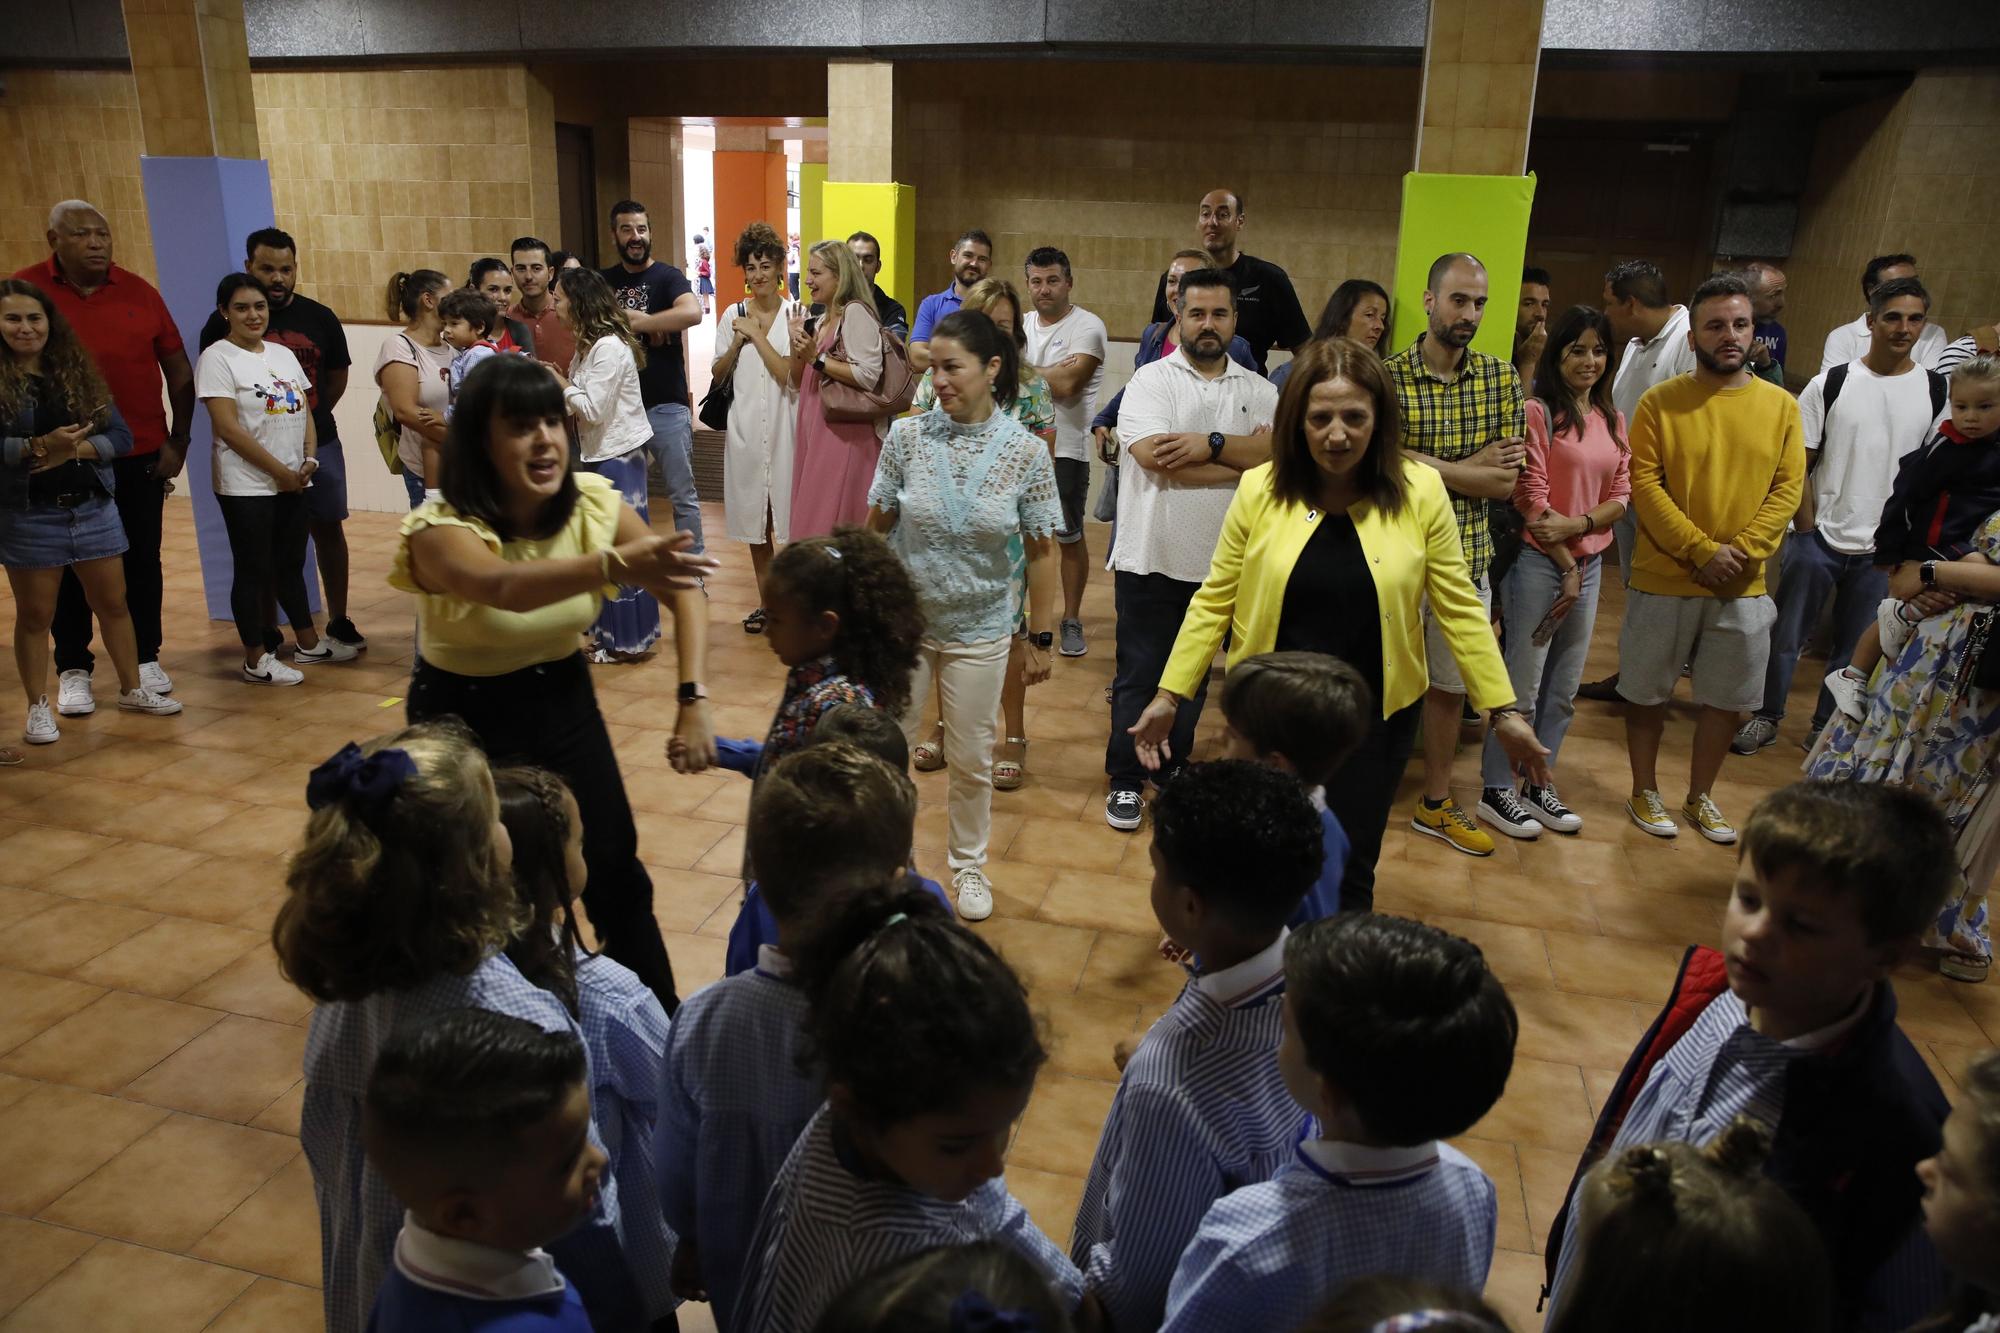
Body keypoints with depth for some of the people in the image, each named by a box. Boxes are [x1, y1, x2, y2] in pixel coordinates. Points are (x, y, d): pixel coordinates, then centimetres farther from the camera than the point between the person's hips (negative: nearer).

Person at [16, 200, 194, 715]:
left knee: (142, 560, 8)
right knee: (71, 566, 7)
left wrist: (179, 440, 1)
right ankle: (73, 670, 16)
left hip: (141, 455, 1)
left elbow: (178, 369, 7)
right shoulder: (27, 290, -2)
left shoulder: (138, 292, 3)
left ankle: (144, 659, 21)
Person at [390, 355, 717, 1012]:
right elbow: (504, 588, -48)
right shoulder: (441, 531, -26)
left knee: (616, 877, 3)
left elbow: (681, 588, -12)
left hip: (563, 700, 3)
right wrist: (614, 564, -66)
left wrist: (693, 699, -25)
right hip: (465, 718, -3)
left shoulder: (593, 505, -15)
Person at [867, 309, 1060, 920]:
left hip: (978, 631, -1)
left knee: (972, 760, 13)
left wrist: (1041, 639, -2)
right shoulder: (908, 435, -9)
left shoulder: (1027, 451, -11)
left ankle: (968, 864, 36)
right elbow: (876, 528, 0)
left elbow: (1042, 553, -5)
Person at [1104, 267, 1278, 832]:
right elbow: (1157, 459, -21)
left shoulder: (1259, 391, 7)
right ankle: (1125, 781, 19)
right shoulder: (1150, 381, -5)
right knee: (1138, 675, 6)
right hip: (1150, 558, -3)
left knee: (1193, 676, 16)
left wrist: (1212, 444, -22)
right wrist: (1246, 463, -14)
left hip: (1219, 563, 4)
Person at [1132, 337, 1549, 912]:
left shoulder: (1420, 491, -9)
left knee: (1347, 876, 7)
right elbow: (1214, 601, -2)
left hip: (1375, 716, 0)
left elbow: (1459, 607, -2)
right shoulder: (1259, 491, -9)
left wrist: (1504, 711, 0)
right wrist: (1170, 695, -3)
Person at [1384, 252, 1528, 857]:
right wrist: (1472, 468, -13)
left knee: (1450, 684, 16)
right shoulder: (1387, 377, -10)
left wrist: (1420, 463, -15)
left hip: (1467, 557, 4)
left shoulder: (1502, 379, 1)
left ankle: (1436, 803, 33)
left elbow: (1506, 482, -7)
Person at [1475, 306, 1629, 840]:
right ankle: (1496, 791, 11)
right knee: (1524, 685, -1)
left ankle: (1537, 784, 25)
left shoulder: (1613, 420, 10)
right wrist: (1566, 567, -11)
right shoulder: (1538, 411, -9)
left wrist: (1577, 524, -14)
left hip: (1590, 564, 7)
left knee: (1564, 689, 13)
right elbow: (1532, 500, -13)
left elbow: (1622, 496, 5)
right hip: (1539, 562, -6)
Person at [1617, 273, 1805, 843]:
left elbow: (1788, 488, -1)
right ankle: (1645, 792, 28)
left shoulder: (1781, 405, 2)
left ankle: (1700, 797, 31)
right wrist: (1702, 551, -17)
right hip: (1663, 581, -2)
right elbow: (1643, 483, -12)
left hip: (1744, 587, 3)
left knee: (1728, 700, 12)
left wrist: (1742, 551, -14)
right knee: (1647, 693, 9)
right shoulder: (1660, 402, -6)